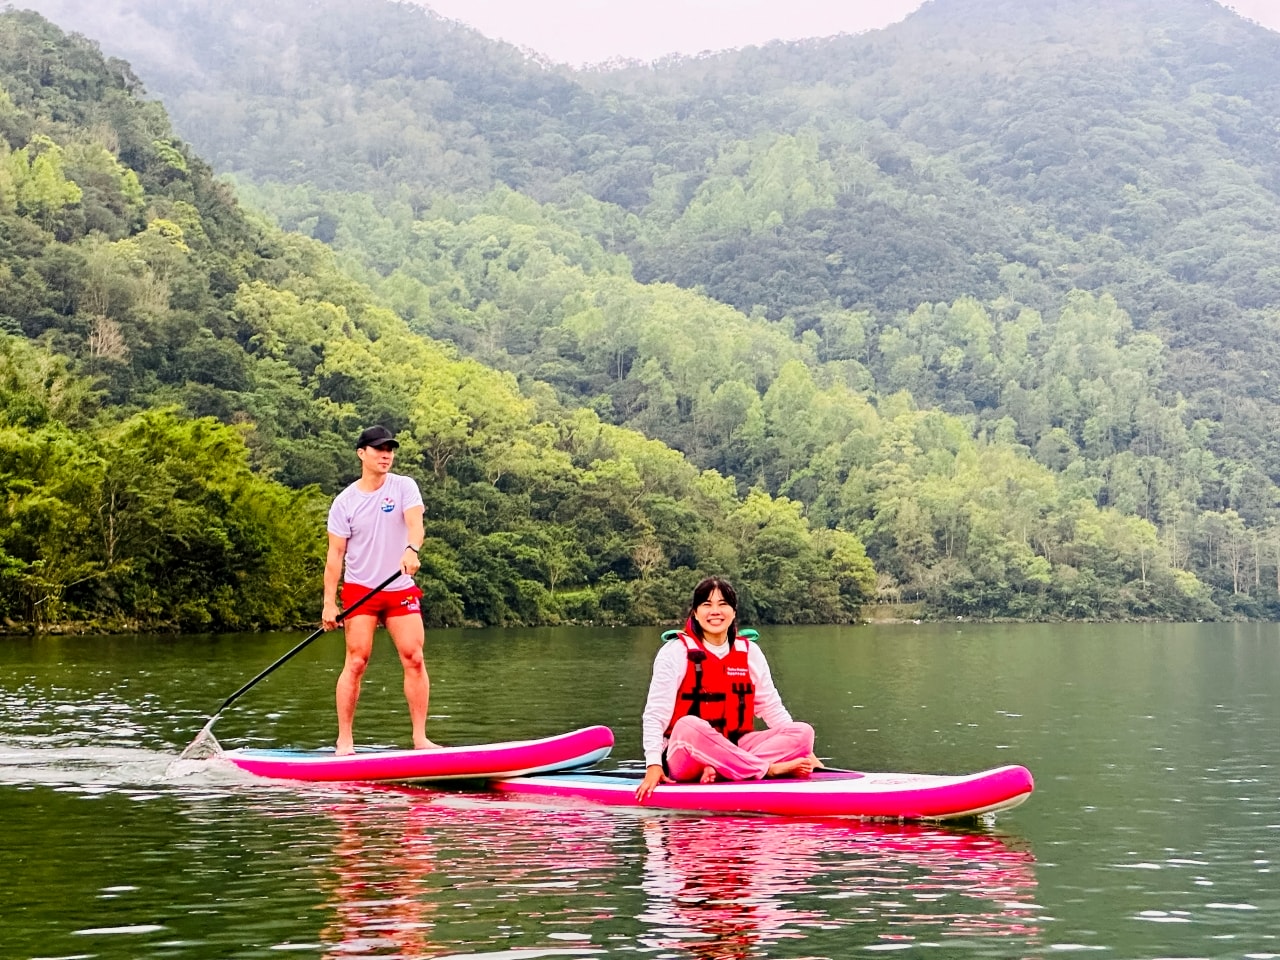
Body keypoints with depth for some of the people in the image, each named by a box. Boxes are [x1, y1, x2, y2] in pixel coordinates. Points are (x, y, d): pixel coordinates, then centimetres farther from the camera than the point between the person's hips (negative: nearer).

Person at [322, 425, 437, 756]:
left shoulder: (404, 487, -1)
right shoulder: (345, 502, -2)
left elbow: (415, 524, -19)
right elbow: (335, 554, -3)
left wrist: (411, 550, -41)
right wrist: (329, 602, -10)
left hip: (401, 590, 1)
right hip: (360, 589, -1)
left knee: (414, 659, -5)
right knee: (356, 661, -8)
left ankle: (420, 738, 1)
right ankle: (344, 741, -3)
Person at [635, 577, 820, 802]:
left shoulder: (750, 652, 10)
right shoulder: (676, 651, -3)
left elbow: (772, 708, 13)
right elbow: (655, 714, -8)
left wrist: (799, 748, -1)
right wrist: (653, 765, -20)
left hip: (736, 749, 4)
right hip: (684, 757, -4)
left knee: (803, 732, -16)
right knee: (688, 726, -37)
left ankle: (721, 769, -32)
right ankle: (769, 769, -29)